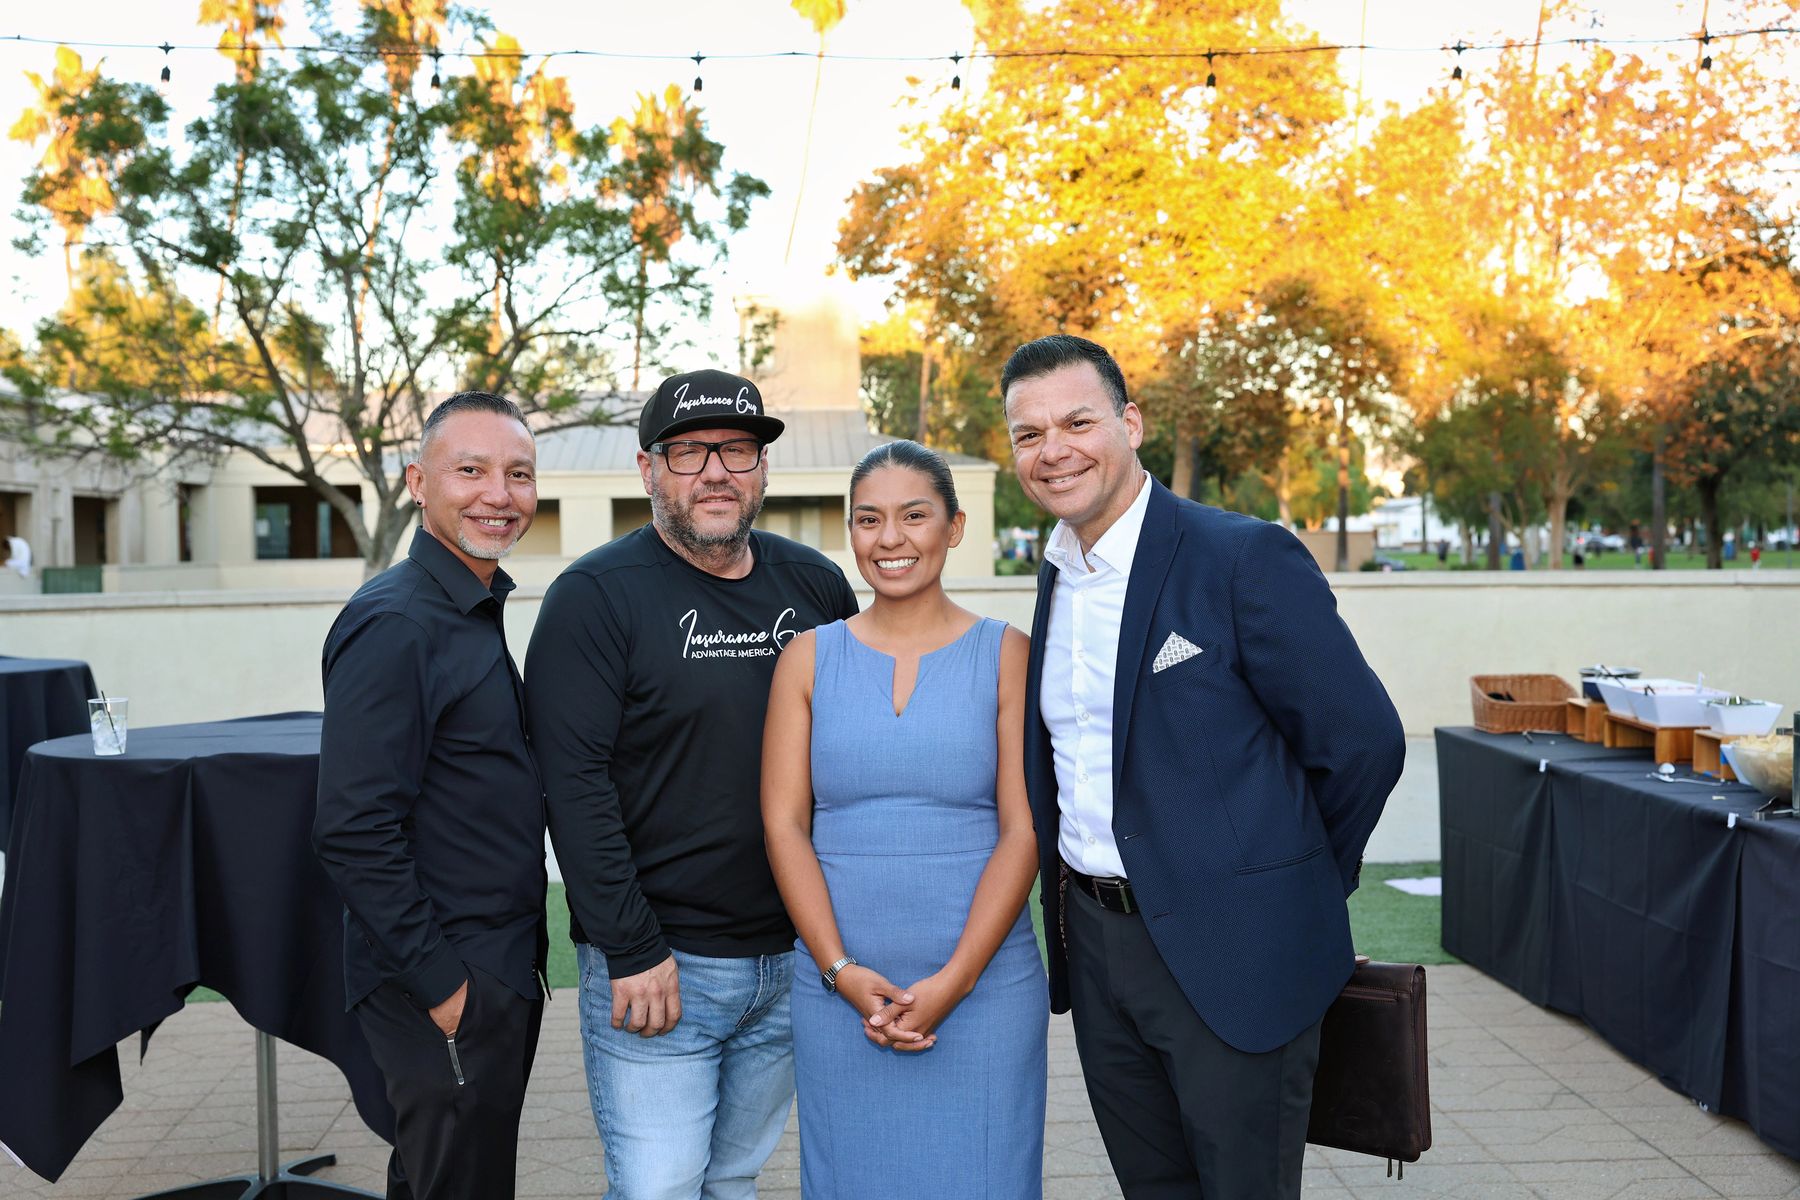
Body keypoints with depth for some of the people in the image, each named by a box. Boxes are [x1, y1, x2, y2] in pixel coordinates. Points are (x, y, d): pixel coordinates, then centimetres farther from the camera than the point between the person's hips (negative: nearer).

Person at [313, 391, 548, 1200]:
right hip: (446, 987, -9)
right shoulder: (395, 625, -19)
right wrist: (441, 982, -20)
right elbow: (353, 833, -23)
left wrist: (511, 966, 14)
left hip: (497, 972, 9)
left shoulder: (477, 611, 11)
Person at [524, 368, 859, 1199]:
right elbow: (573, 782, -14)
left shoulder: (815, 586, 6)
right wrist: (633, 951, -16)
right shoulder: (596, 596, -9)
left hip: (792, 959, 5)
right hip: (653, 963, -4)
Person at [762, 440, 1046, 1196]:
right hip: (838, 990, 1)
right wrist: (842, 971, -9)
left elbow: (1022, 831, -4)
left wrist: (955, 979, -12)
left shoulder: (1006, 655, 1)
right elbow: (784, 826, 1)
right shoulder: (809, 658, 6)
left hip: (984, 985, -1)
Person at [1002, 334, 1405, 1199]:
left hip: (1230, 955, -6)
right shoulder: (1059, 576, 8)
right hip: (1096, 945, 7)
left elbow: (1362, 741, -12)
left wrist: (1296, 885, 0)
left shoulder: (1246, 558, -15)